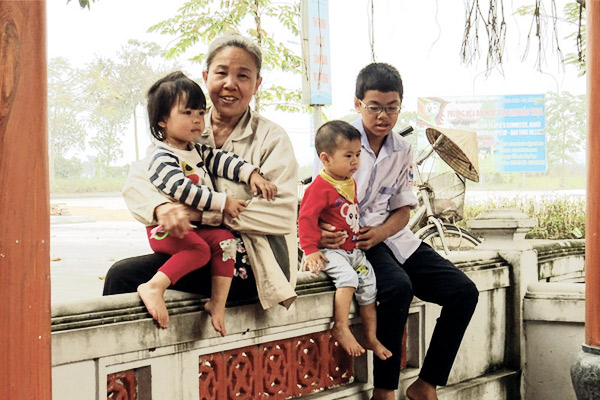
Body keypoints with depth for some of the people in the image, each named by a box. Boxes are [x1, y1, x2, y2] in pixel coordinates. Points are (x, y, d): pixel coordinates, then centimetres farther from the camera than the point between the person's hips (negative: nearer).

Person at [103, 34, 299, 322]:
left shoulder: (272, 138, 0)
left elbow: (281, 213, -13)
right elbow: (137, 181, 0)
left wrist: (203, 212, -20)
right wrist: (161, 208, -24)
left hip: (250, 265, -5)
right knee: (121, 273, -16)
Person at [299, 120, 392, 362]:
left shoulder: (350, 183, 13)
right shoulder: (320, 187, -15)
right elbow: (306, 219, -19)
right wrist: (310, 250, -24)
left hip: (353, 248, 9)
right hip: (330, 250, -9)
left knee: (369, 285, 4)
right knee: (347, 277, -31)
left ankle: (371, 338, 15)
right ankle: (341, 329, -23)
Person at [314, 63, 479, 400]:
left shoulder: (403, 151, 10)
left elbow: (403, 209, 11)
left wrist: (381, 232, -12)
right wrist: (322, 232, -30)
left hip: (389, 235, 6)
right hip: (349, 238, -6)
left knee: (464, 291, -10)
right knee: (398, 287, -36)